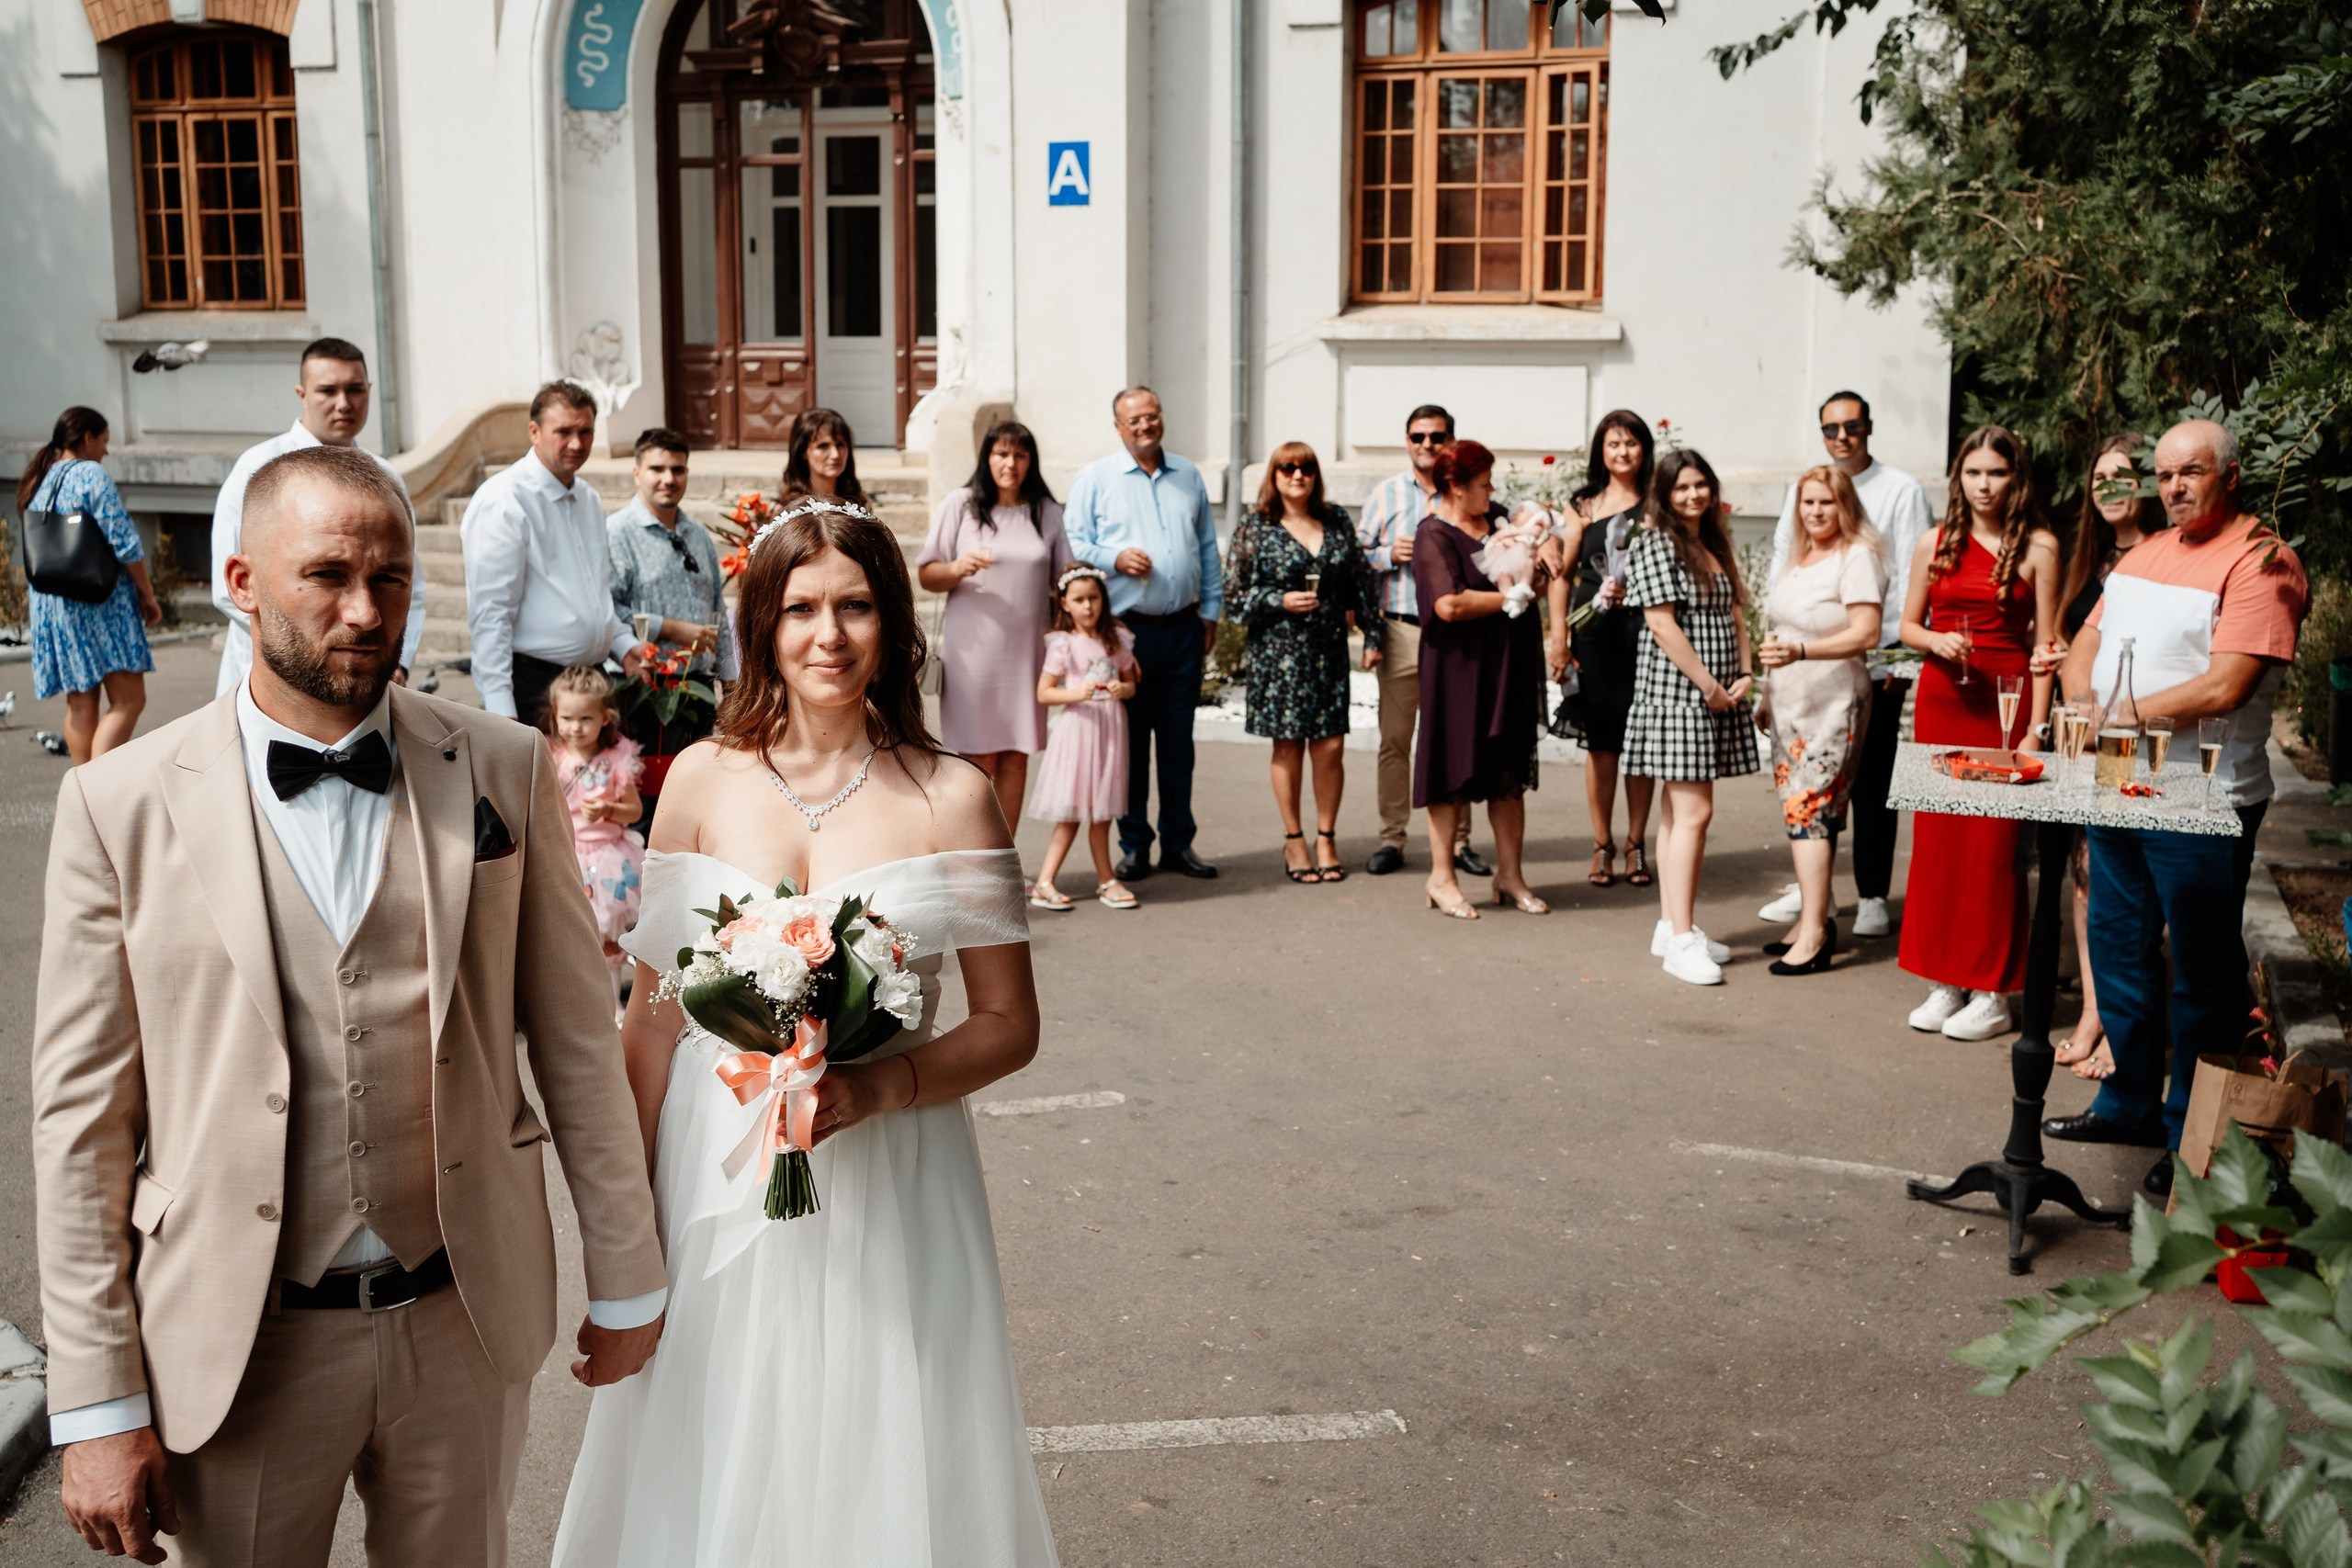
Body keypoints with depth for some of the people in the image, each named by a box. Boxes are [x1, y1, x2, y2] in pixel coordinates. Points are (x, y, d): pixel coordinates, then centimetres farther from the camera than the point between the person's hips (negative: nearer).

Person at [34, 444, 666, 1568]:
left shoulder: (503, 770, -3)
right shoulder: (120, 802, -7)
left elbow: (575, 1038, 1)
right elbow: (83, 1114, -5)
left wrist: (627, 1279, 5)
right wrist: (98, 1405, -5)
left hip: (466, 1318, 1)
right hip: (239, 1342, -1)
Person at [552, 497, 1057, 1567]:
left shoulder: (950, 796, -5)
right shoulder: (705, 778, -1)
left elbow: (1009, 1025, -1)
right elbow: (652, 1016, 4)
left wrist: (878, 1088, -18)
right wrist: (631, 1220, 4)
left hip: (889, 1190, -1)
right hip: (718, 1179, 1)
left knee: (880, 1469, 11)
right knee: (714, 1474, 14)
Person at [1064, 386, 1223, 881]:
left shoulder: (1188, 476, 15)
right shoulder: (1094, 478, 3)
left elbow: (1208, 548, 18)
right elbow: (1073, 544, -1)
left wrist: (1211, 610, 14)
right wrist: (1114, 558, -17)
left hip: (1183, 630, 3)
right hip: (1127, 630, -3)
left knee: (1178, 742, 8)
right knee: (1130, 742, 1)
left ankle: (1179, 843, 17)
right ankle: (1134, 846, 11)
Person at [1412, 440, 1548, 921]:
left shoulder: (1497, 520, 11)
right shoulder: (1434, 534, -10)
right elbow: (1449, 605, -22)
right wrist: (1507, 597, -11)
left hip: (1509, 665, 7)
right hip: (1460, 667, -7)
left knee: (1510, 772, 9)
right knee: (1455, 770, 1)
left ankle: (1509, 875, 17)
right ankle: (1441, 877, 11)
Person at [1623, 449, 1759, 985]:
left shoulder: (1716, 545, 17)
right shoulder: (1653, 544, -9)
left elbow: (1735, 614, 18)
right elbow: (1662, 624, -15)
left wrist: (1744, 674, 3)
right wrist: (1709, 685, -14)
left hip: (1715, 698, 8)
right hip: (1675, 693, -8)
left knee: (1681, 811, 11)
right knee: (1693, 812, -12)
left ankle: (1671, 927, 16)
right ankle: (1682, 940, -10)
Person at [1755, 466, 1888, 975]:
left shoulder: (1858, 558, -9)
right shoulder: (1797, 558, 16)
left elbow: (1866, 633, -18)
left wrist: (1800, 652, -28)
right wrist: (1768, 695, 21)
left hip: (1832, 702, -8)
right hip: (1790, 703, 8)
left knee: (1809, 807, -12)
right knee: (1799, 807, 7)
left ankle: (1814, 931, -11)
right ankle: (1816, 917, 13)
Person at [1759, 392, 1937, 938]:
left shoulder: (1901, 492, 0)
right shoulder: (1802, 492, 12)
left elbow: (1912, 579, -4)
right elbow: (1781, 569, 16)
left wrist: (1900, 656, -10)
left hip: (1875, 664, -3)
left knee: (1872, 782, 2)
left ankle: (1873, 896, 12)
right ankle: (1809, 886, 21)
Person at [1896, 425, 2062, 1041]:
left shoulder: (2038, 546, -1)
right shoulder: (1934, 544, 8)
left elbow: (2045, 643, -3)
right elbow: (1907, 626, 15)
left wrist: (2035, 727, -9)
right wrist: (1936, 642, -8)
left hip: (2004, 700, -3)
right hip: (1940, 698, 4)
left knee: (1994, 843, -3)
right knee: (1937, 836, 5)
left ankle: (1992, 993, 5)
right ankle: (1946, 982, 14)